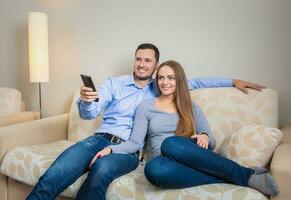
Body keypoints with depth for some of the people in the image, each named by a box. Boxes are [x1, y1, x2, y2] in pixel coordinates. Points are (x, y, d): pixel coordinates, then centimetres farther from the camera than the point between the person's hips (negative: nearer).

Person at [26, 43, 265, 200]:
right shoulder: (114, 83, 13)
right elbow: (89, 114, 5)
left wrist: (233, 81, 17)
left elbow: (195, 82, 21)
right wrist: (86, 100, -19)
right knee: (53, 177, -28)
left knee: (102, 169, -38)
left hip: (128, 148, -1)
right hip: (100, 138, 1)